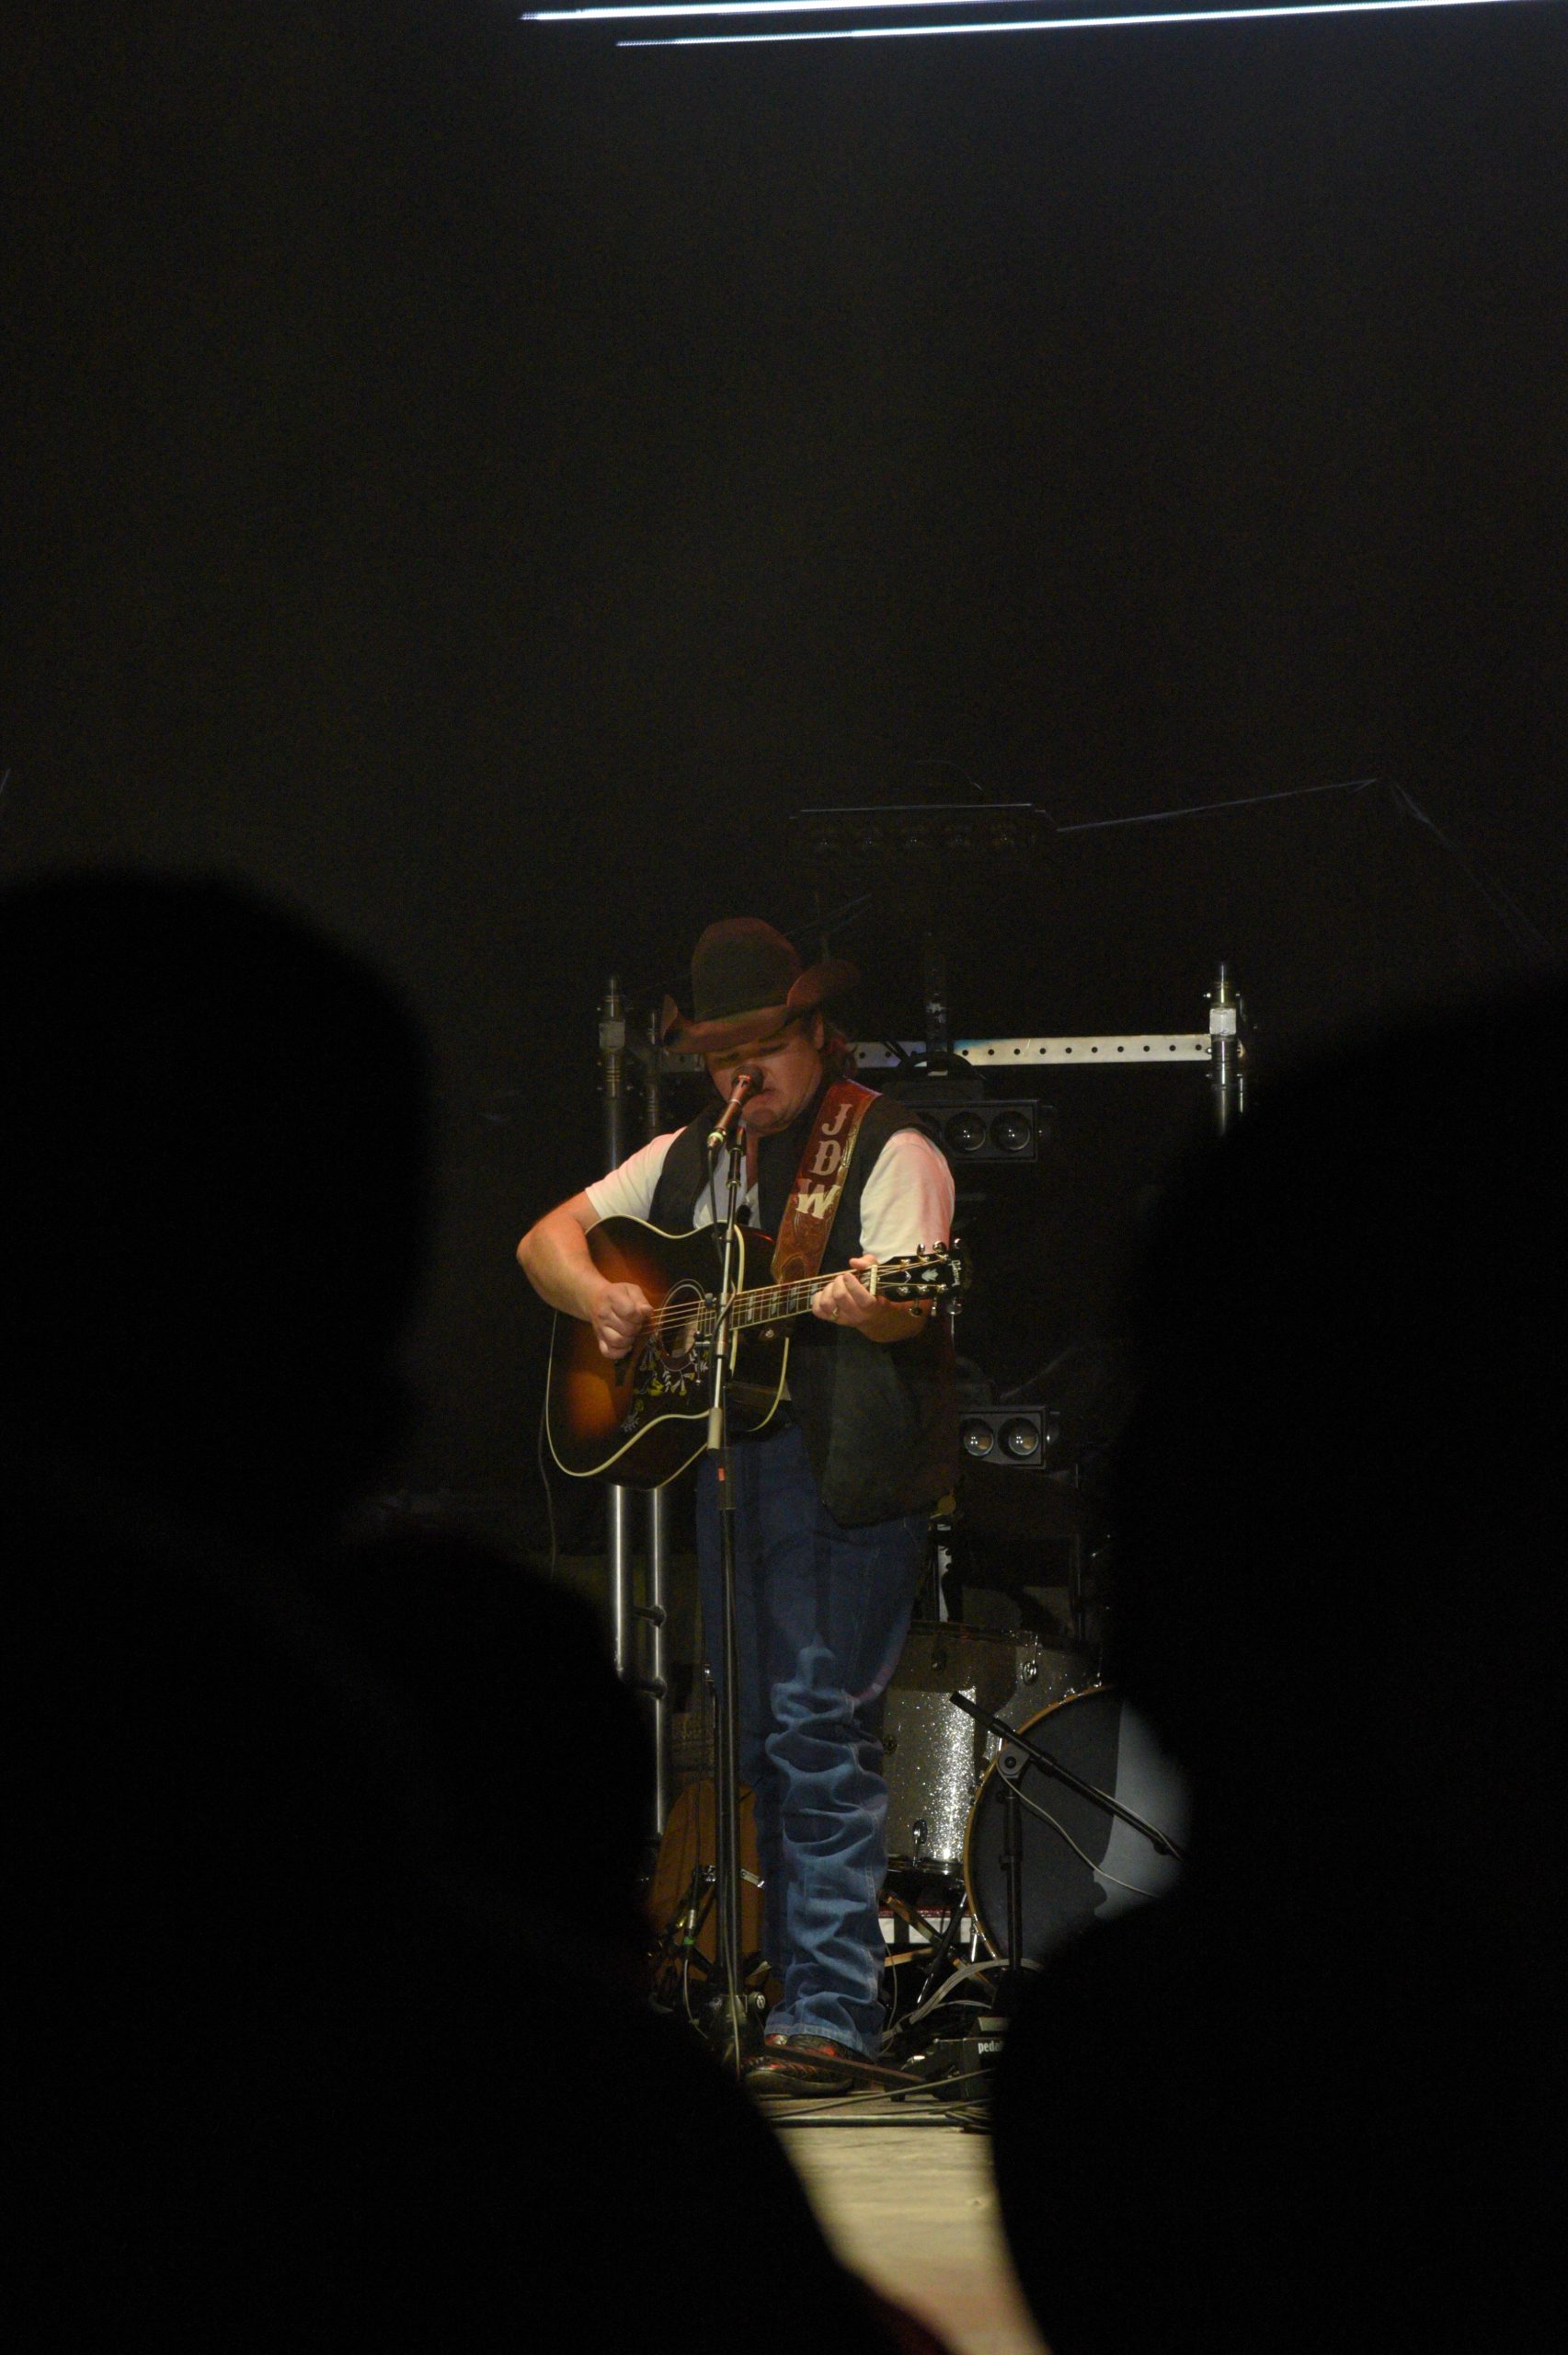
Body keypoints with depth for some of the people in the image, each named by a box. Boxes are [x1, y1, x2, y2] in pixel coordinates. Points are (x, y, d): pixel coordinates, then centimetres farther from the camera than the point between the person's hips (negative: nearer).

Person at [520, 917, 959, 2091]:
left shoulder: (889, 1153, -3)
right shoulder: (687, 1160, 17)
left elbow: (909, 1305, -17)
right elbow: (546, 1238, 20)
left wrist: (866, 1306, -41)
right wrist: (595, 1292, -1)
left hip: (842, 1465, -7)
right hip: (716, 1457, 7)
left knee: (819, 1725, -14)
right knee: (758, 1738, 9)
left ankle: (831, 2014, -14)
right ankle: (800, 1986, 16)